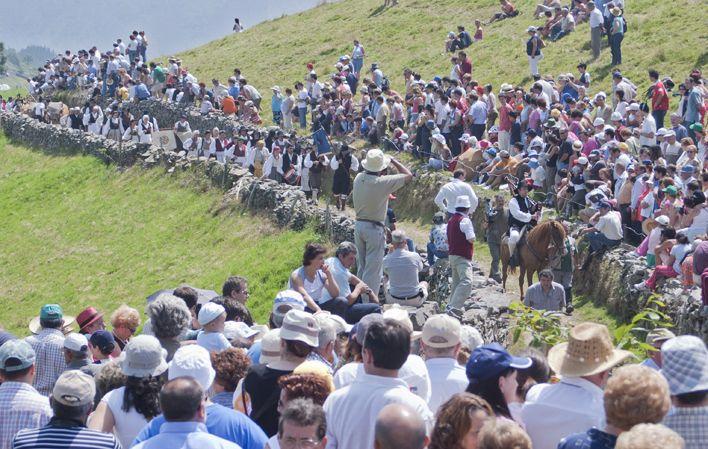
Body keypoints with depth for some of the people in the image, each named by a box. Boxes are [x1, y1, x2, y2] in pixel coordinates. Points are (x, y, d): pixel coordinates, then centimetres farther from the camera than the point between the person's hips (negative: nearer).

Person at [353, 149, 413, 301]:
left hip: (359, 225, 7)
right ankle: (369, 301, -2)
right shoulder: (382, 182, -20)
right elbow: (408, 175, -9)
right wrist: (393, 160, 2)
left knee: (361, 266, 17)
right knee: (373, 269, -1)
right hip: (374, 228, -7)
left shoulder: (358, 178, -2)